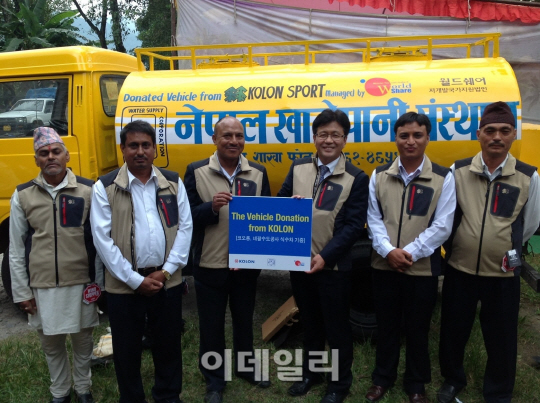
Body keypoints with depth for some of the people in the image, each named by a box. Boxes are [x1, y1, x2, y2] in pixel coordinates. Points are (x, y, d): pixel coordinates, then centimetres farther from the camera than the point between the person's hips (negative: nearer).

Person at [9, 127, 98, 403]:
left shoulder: (88, 191, -5)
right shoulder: (22, 196, 0)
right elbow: (16, 250, 4)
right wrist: (21, 292, 3)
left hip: (81, 284, -1)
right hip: (42, 287, 1)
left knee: (82, 340, 14)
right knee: (51, 343, 15)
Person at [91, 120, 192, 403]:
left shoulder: (173, 182, 3)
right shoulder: (105, 187, -5)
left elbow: (185, 227, 1)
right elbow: (102, 239, -9)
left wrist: (166, 271, -8)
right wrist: (135, 280, -11)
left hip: (167, 281, 2)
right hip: (124, 285, -2)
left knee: (168, 344, 15)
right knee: (127, 349, 12)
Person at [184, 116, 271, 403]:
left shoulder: (258, 173, 3)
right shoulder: (196, 171, -5)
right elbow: (187, 216, -8)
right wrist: (212, 207, -26)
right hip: (210, 265, -2)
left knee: (244, 319, 20)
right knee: (211, 325, 11)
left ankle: (246, 367, 43)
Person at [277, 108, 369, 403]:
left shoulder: (357, 178, -8)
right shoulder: (298, 168, 3)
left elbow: (353, 225, -13)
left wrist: (325, 256, -22)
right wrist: (290, 203, -17)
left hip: (333, 267, -3)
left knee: (336, 327, 12)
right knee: (309, 322, 21)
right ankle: (311, 372, 41)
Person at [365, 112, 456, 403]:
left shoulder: (443, 177, -5)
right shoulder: (379, 175, 2)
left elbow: (441, 226, -9)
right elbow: (373, 218, 0)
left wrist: (411, 253, -16)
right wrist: (388, 250, -14)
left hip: (423, 269, -2)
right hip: (384, 266, 2)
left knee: (417, 329, 12)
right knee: (386, 325, 15)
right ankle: (383, 378, 34)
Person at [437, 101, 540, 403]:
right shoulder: (458, 171, -4)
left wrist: (507, 250, 10)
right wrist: (457, 247, 6)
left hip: (503, 274, 0)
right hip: (459, 270, 1)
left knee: (501, 339, 12)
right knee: (453, 331, 15)